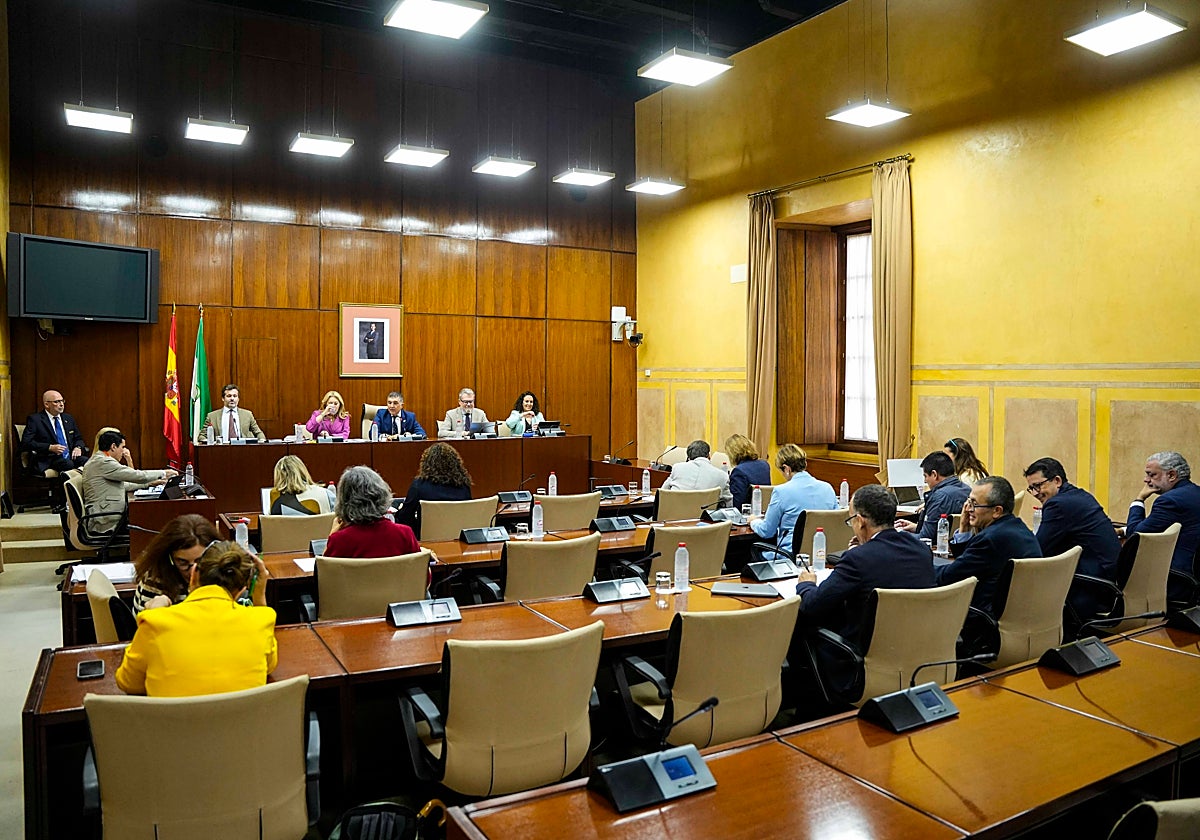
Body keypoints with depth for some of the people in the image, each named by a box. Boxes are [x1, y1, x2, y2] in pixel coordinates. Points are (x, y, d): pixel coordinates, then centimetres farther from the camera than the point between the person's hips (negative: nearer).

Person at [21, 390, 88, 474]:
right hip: (48, 460, -5)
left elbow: (78, 439, 27)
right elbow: (26, 443, -4)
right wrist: (50, 447, -17)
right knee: (68, 464, -37)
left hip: (70, 457, 5)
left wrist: (78, 447, 2)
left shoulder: (68, 418, 21)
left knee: (87, 461, -29)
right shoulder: (35, 419, 4)